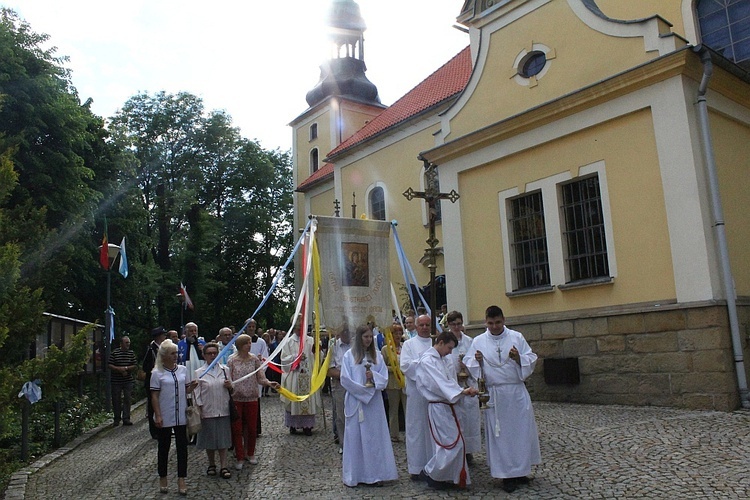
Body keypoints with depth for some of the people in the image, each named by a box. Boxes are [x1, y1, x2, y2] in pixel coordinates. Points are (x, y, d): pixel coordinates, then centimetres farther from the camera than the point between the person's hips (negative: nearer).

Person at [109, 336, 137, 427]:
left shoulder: (131, 353, 4)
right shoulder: (114, 353, -3)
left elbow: (135, 366, 2)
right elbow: (110, 366, -6)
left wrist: (126, 368, -13)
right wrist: (120, 369, -17)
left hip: (128, 381, 2)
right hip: (116, 381, -2)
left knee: (127, 399, 2)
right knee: (116, 400, 6)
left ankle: (126, 418, 9)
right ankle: (117, 419, 18)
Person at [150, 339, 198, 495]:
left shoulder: (183, 369, 5)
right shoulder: (157, 373, -6)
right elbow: (154, 396, -7)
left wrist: (192, 387, -9)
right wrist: (157, 416, -12)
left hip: (181, 416, 3)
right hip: (165, 417, -3)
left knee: (182, 447, 3)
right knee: (164, 447, 10)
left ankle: (181, 480, 12)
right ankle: (163, 478, 26)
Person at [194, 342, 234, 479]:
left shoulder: (225, 369, 6)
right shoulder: (199, 373, -1)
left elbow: (231, 390, 15)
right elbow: (197, 394, 0)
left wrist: (230, 386, -7)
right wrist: (199, 411, -5)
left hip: (223, 410, 1)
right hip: (207, 411, -1)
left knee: (223, 438, 5)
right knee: (209, 439, 10)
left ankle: (223, 467, 12)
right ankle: (211, 464, 28)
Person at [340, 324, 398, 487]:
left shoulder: (376, 355, 8)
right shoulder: (349, 355, -2)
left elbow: (384, 378, 5)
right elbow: (345, 379, -6)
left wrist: (374, 376, -14)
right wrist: (364, 389, -11)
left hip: (374, 401, 3)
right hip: (356, 401, -3)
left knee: (375, 436, 5)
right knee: (355, 436, 2)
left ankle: (374, 473, 12)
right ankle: (354, 474, 10)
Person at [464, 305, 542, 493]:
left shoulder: (516, 337, 2)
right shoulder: (478, 341, 2)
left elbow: (531, 359, 3)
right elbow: (468, 364, 4)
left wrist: (519, 358, -17)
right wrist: (477, 361, -17)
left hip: (516, 392, 1)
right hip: (493, 394, 0)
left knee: (521, 430, 6)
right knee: (499, 434, 3)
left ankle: (520, 471, 23)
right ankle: (507, 474, 15)